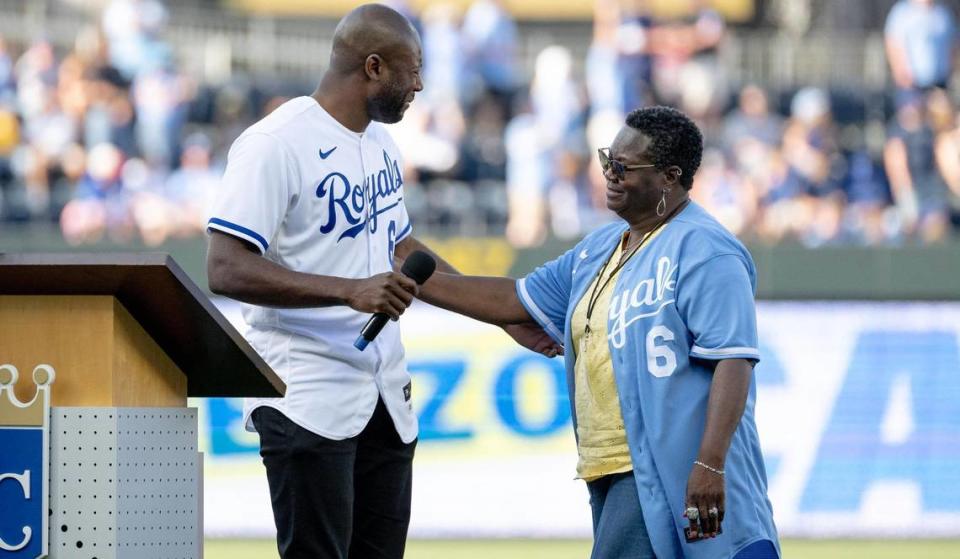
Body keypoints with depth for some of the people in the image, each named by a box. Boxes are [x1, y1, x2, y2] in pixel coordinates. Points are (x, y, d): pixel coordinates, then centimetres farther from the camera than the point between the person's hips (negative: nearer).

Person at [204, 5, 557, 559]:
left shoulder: (380, 141, 14)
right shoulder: (276, 144, -14)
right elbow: (227, 270, -21)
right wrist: (350, 292, -28)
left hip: (386, 399, 8)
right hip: (310, 400, -8)